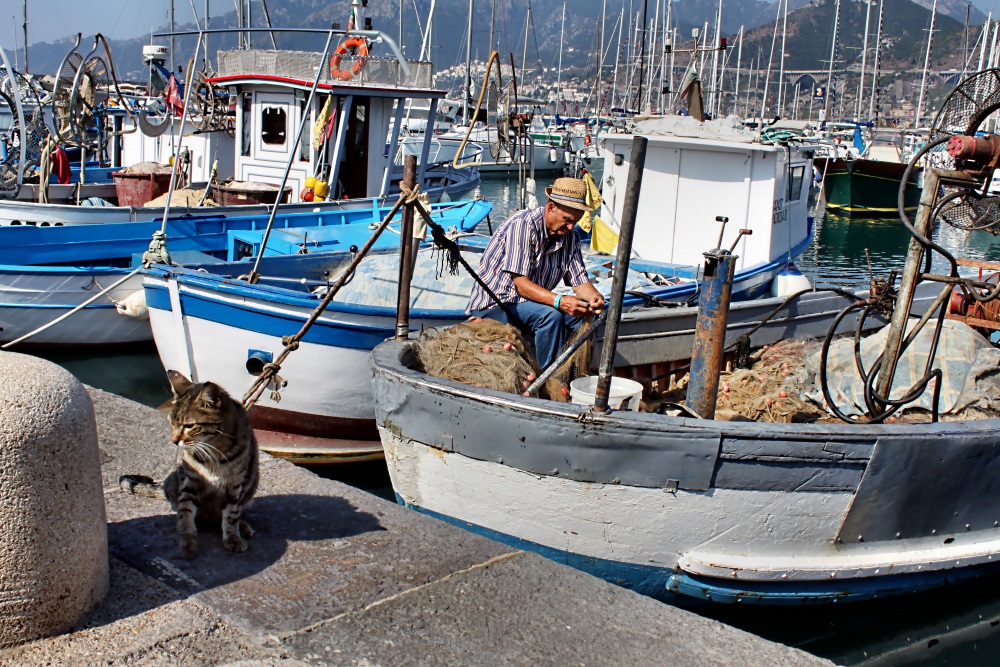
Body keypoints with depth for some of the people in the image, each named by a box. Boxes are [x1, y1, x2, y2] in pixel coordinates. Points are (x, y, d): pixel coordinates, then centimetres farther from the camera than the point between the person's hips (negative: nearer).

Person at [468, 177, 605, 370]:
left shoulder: (570, 237, 4)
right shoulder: (523, 225, -19)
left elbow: (580, 281, 4)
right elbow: (521, 283, -25)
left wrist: (595, 297, -20)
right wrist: (559, 301, -38)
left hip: (530, 303, 8)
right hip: (494, 305, -8)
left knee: (584, 312, -9)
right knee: (551, 316, -31)